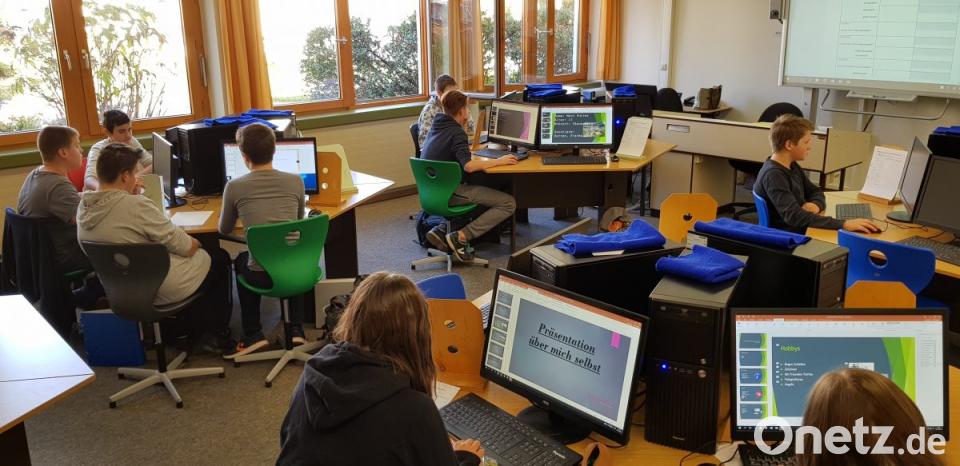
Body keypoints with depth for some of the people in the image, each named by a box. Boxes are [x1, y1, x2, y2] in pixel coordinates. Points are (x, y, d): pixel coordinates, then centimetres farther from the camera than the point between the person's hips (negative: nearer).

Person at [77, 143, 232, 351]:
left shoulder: (84, 207, -3)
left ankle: (195, 333, 35)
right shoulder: (136, 205, -28)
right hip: (161, 291, -8)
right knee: (219, 257, 18)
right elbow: (185, 247, -21)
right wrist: (195, 243, 1)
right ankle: (219, 331, 30)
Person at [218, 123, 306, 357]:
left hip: (262, 276, -2)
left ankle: (253, 335, 30)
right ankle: (296, 329, 30)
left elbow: (224, 230, 13)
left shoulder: (234, 187, -5)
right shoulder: (295, 181, 0)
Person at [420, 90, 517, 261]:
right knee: (508, 203, -9)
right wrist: (499, 161, -18)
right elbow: (468, 166, -28)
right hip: (449, 193, -9)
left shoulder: (437, 125, 11)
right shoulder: (456, 132, -14)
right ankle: (460, 237, -15)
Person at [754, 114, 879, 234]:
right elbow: (793, 216, -31)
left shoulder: (792, 166, 10)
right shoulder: (773, 175, -20)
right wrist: (843, 224, -35)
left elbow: (816, 192, 21)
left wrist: (815, 204, -4)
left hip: (801, 231, 9)